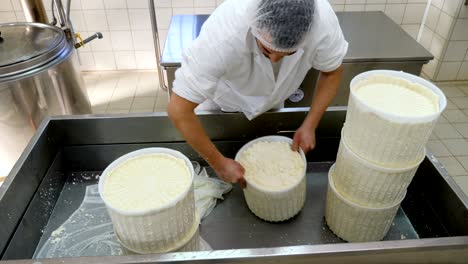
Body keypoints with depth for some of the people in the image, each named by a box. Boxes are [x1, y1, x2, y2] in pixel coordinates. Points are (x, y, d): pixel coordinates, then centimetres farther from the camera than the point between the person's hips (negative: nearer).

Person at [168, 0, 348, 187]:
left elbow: (332, 72, -14)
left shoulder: (323, 20, -36)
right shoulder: (224, 34, -46)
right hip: (222, 93, -2)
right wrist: (219, 164, -34)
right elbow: (178, 110, -39)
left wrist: (309, 126, -21)